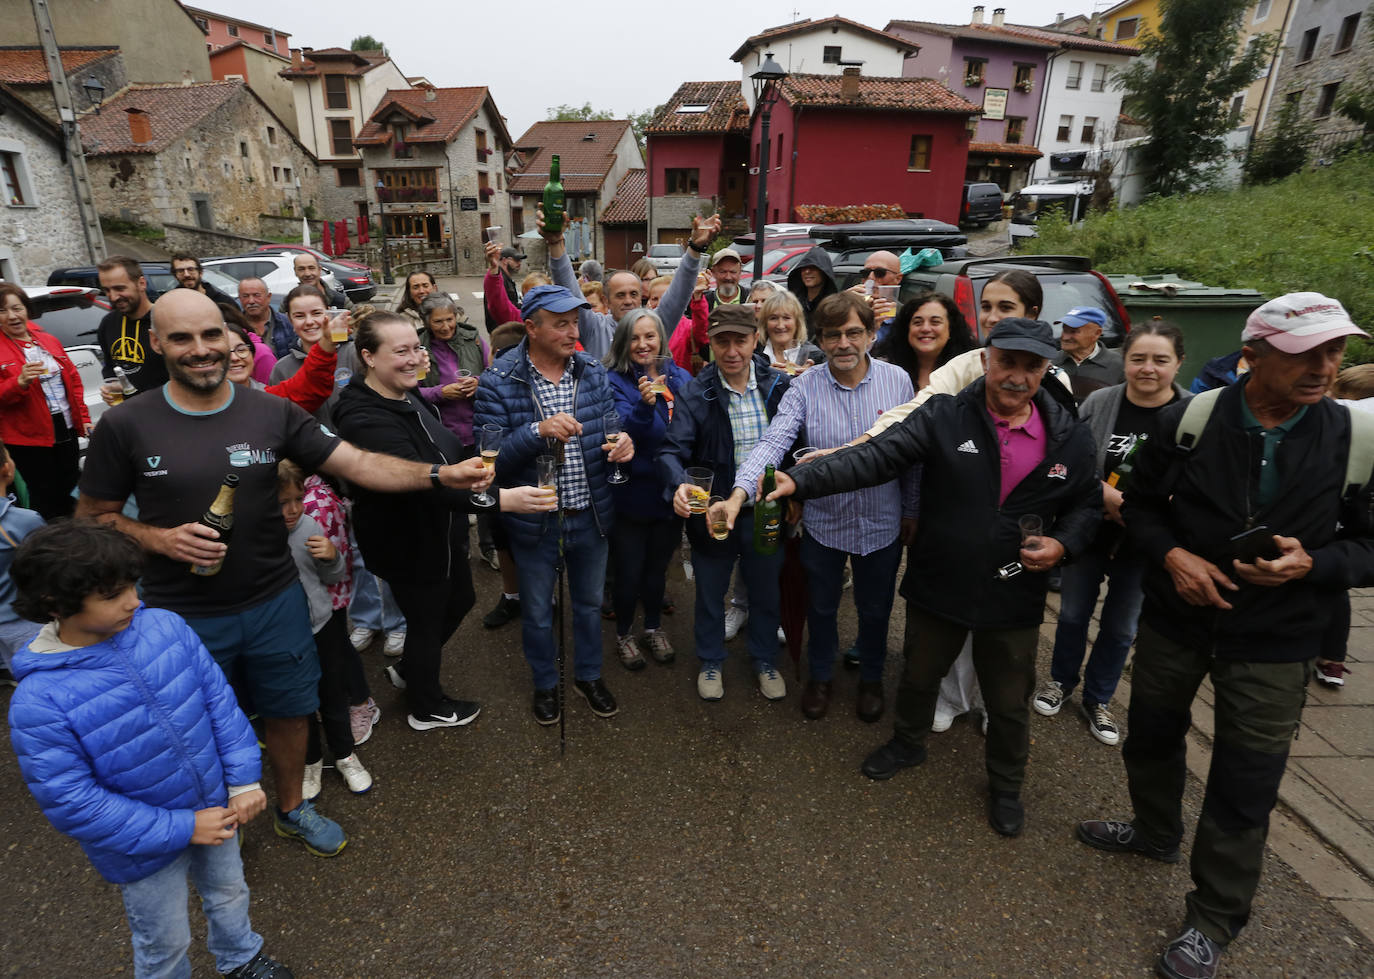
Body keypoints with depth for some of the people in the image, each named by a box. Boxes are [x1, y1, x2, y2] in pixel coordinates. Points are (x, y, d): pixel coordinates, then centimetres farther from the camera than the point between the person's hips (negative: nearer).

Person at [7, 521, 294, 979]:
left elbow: (219, 699, -8)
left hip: (214, 809, 5)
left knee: (229, 892, 30)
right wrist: (181, 829, -21)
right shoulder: (38, 701, -27)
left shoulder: (165, 626, -17)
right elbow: (71, 802, -22)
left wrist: (243, 781, -12)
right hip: (145, 849, -4)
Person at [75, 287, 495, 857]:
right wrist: (160, 538, -20)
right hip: (184, 617, -1)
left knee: (289, 710, 18)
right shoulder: (125, 426, -10)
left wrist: (440, 474, -24)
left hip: (276, 602, 2)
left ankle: (292, 809, 45)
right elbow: (92, 516, 0)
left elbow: (359, 464, -10)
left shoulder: (271, 413, -6)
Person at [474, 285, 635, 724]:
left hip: (590, 515, 3)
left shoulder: (593, 372, -1)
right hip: (535, 520, -3)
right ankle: (545, 683, 42)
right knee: (537, 610, 17)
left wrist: (623, 443, -18)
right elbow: (492, 458, -18)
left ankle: (589, 675, 45)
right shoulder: (498, 382, -14)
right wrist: (539, 431, -34)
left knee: (590, 602, 21)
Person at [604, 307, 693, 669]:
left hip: (671, 491, 4)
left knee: (658, 567, 19)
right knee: (629, 570, 8)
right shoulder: (614, 382, -10)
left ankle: (653, 628, 40)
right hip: (632, 494, -3)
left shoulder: (681, 378, 2)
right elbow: (625, 430, -26)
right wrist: (644, 405, -44)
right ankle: (624, 635, 32)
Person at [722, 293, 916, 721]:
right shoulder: (805, 387, -12)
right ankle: (821, 676, 45)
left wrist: (912, 510, 4)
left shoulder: (898, 380, -8)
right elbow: (773, 441, -24)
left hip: (882, 522, 1)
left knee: (875, 609, 19)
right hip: (823, 520, 0)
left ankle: (871, 678, 46)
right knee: (821, 606, 19)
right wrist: (739, 493, -38)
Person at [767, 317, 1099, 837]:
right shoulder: (943, 417, -14)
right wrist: (800, 480, -39)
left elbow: (1086, 504, 10)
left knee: (1009, 704, 18)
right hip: (937, 586, -1)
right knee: (919, 676, 22)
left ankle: (1006, 786, 47)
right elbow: (875, 457, -26)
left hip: (1013, 598, 1)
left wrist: (1062, 543, -11)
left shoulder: (1070, 438, -5)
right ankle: (908, 743, 53)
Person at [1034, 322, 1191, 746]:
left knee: (1121, 626, 15)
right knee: (1073, 613, 16)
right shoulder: (1098, 403, -7)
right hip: (1090, 531, 1)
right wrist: (1103, 493, -22)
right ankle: (1061, 681, 39)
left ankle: (1098, 700, 35)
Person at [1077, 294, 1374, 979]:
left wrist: (1312, 564, -22)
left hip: (1273, 643, -1)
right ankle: (1155, 832, 51)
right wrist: (1172, 554, -17)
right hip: (1172, 619, 1)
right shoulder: (1188, 420, -11)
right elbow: (1141, 504, 1)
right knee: (1150, 739, 20)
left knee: (1243, 789, 8)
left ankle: (1214, 920, 31)